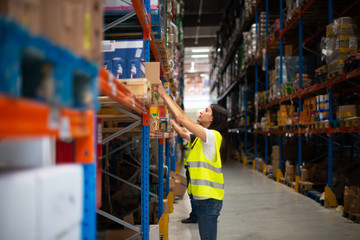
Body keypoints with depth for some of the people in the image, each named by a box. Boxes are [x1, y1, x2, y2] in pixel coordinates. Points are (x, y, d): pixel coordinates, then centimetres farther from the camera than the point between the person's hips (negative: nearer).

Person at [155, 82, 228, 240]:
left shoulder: (212, 136, -14)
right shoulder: (203, 137, 14)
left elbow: (181, 118, -19)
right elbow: (182, 117, 16)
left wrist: (164, 94, -11)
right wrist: (165, 96, 12)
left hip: (209, 198, -10)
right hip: (205, 197, 10)